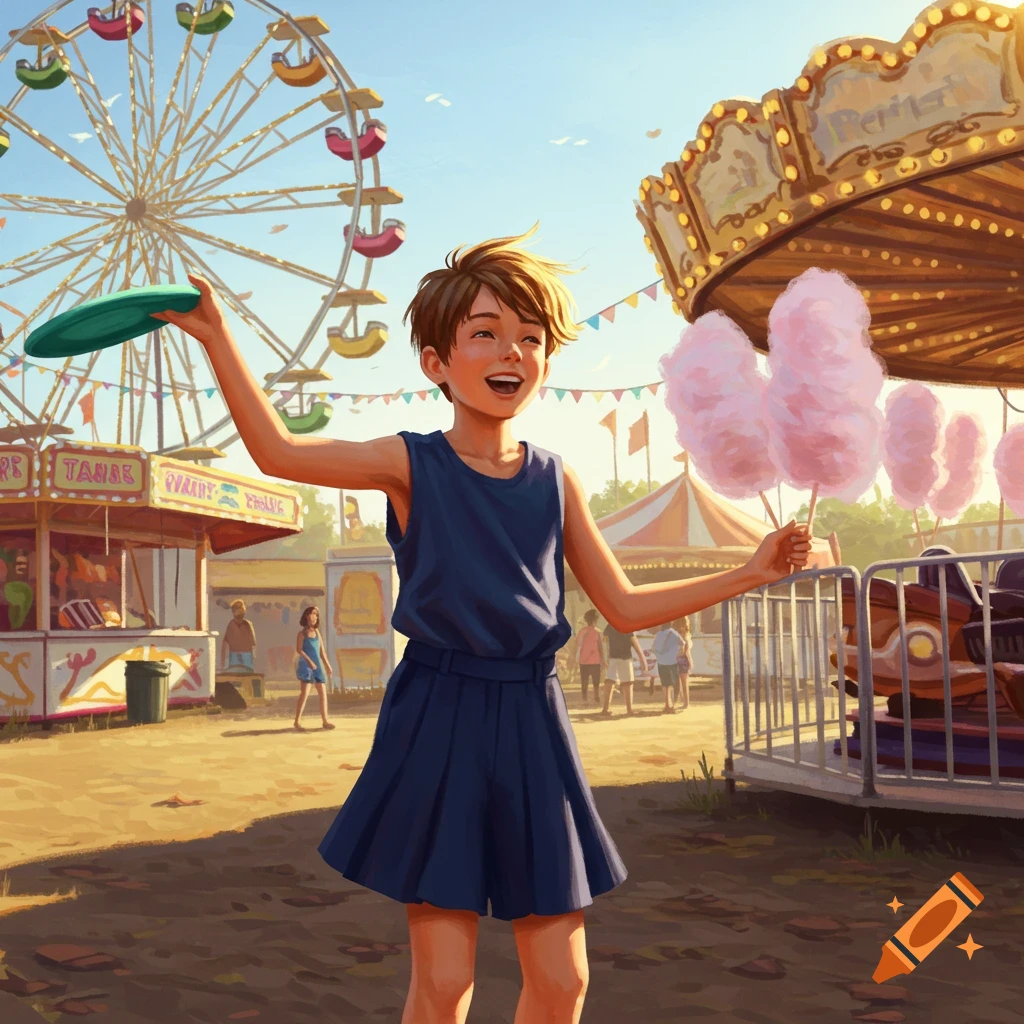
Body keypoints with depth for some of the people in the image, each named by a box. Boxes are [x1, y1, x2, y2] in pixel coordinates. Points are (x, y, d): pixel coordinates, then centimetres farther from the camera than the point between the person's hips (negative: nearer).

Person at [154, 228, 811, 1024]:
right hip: (439, 725, -3)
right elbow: (278, 451, -18)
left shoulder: (556, 481, 5)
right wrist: (217, 337, -25)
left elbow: (626, 606, 11)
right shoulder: (412, 465, -5)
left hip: (531, 725, 4)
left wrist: (748, 574, 8)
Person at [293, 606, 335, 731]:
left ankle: (324, 721, 7)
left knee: (323, 693, 2)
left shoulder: (317, 632, 14)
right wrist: (309, 661, -21)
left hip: (318, 666, 6)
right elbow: (299, 650, -11)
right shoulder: (303, 633, -1)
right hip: (306, 665, -6)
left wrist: (327, 665, 13)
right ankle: (297, 721, -4)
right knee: (304, 693, -10)